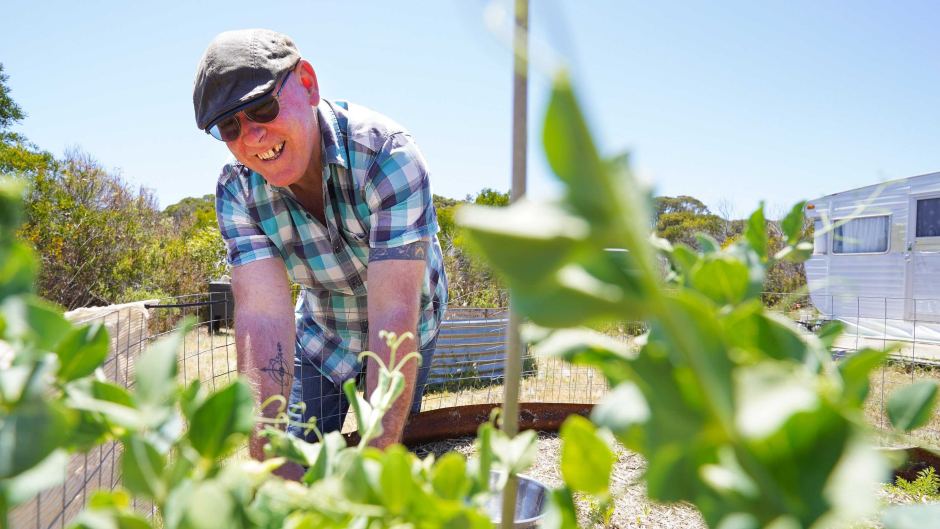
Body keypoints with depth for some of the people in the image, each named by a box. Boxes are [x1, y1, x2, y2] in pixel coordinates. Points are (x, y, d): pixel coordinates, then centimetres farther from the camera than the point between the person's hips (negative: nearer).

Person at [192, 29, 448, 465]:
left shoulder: (386, 154, -34)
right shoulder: (237, 190, -20)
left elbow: (393, 314, -39)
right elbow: (262, 315, -28)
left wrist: (378, 457, -40)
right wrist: (266, 461, -36)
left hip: (408, 328, -2)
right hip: (321, 328, 3)